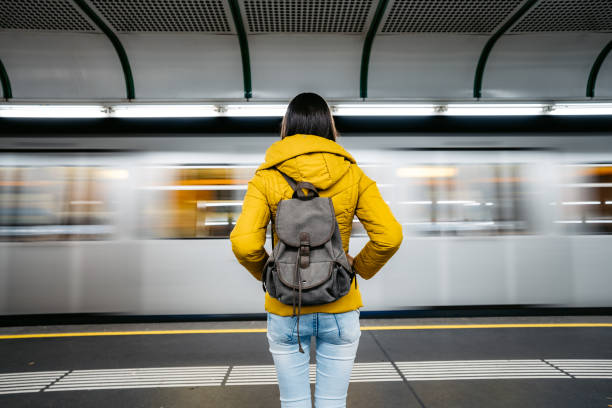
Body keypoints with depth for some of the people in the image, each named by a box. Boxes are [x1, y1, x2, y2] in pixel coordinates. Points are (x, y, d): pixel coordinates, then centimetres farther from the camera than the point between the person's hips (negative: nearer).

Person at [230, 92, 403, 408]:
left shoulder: (267, 178, -8)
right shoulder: (353, 175, -5)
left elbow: (244, 244, -19)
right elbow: (390, 236, -12)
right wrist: (360, 268, 5)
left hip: (286, 310, 0)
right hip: (339, 309, 1)